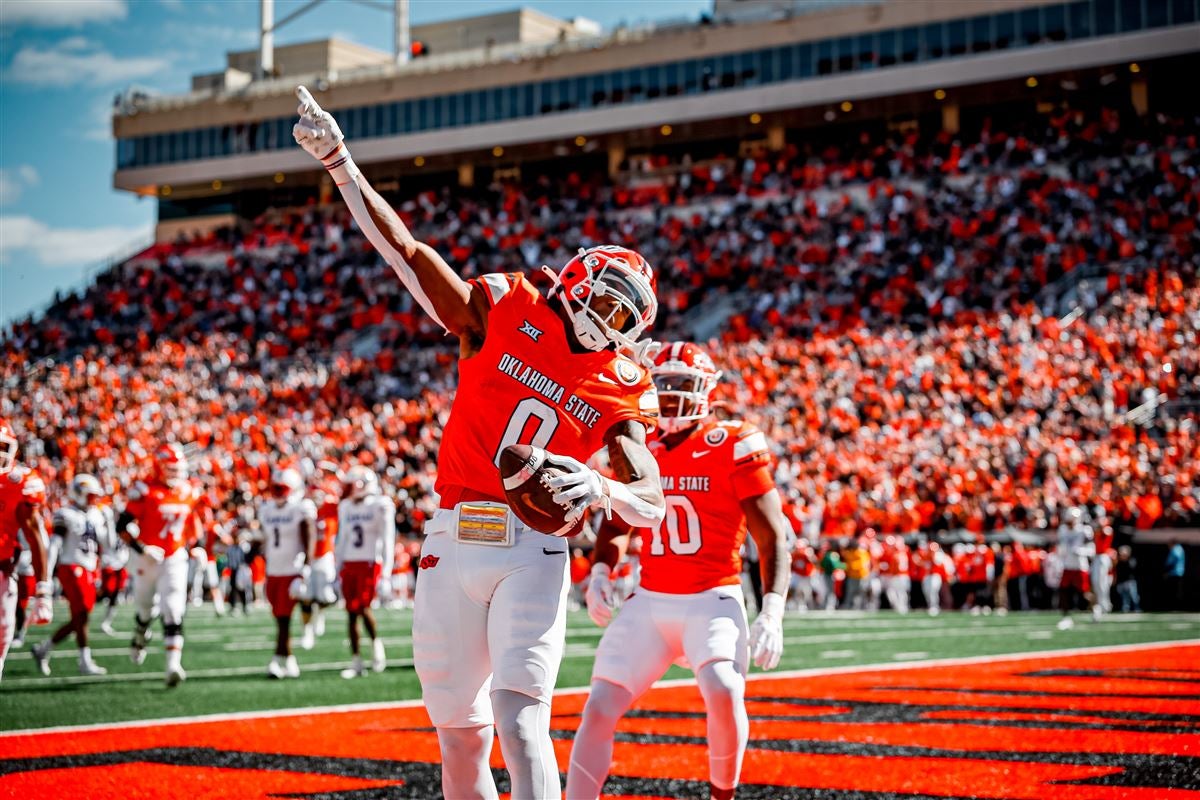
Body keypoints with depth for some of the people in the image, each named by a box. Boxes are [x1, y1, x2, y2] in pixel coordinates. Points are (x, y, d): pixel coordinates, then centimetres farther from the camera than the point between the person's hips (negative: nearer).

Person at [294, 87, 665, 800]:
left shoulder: (623, 394, 4)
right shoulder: (505, 313, 6)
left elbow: (652, 502, -4)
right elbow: (409, 253, 5)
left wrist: (599, 487, -27)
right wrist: (340, 162, -1)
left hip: (532, 553, -2)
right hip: (454, 545, 2)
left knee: (520, 722, -18)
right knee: (461, 739, 8)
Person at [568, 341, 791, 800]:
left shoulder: (733, 447, -7)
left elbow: (773, 538, -8)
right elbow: (616, 525, 23)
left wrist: (772, 613, -20)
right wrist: (600, 572, 3)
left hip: (712, 600, -5)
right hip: (649, 603, 5)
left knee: (724, 691, -28)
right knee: (599, 708, -4)